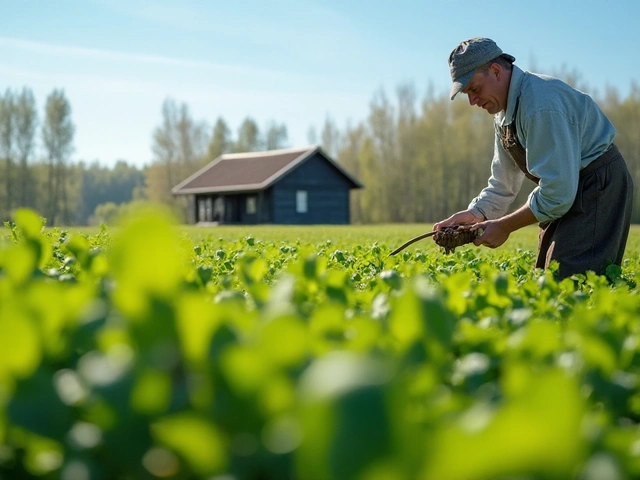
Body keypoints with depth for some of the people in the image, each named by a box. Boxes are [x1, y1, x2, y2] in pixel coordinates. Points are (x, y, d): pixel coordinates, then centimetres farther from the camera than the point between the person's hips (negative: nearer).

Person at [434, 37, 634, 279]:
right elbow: (502, 185, 11)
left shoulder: (540, 105, -27)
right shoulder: (504, 112, 6)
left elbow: (557, 193, -28)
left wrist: (504, 227, -18)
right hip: (568, 194, 10)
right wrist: (475, 214, -8)